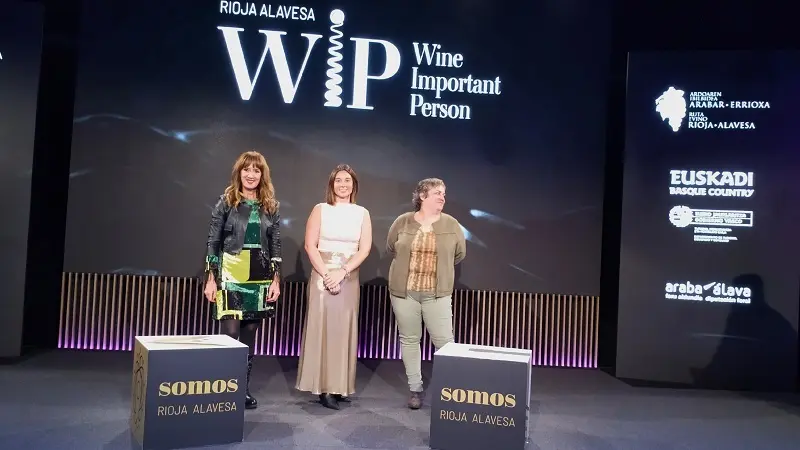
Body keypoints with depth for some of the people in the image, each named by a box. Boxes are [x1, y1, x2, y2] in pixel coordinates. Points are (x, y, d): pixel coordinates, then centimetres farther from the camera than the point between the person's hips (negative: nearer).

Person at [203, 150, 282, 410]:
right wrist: (211, 279, -5)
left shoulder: (271, 207, 7)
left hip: (260, 276, 3)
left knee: (249, 335, 8)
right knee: (230, 333, -8)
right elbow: (213, 242, 0)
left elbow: (276, 246, 8)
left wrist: (276, 280, 2)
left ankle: (243, 389, 18)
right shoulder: (226, 203, 0)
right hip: (231, 274, -3)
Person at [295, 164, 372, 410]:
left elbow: (365, 249, 0)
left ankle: (340, 386, 12)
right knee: (321, 328, -2)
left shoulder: (362, 213, 6)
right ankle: (324, 387, 4)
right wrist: (326, 274, -13)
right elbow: (310, 245, -3)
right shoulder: (320, 210, 3)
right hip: (322, 275, -1)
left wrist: (342, 272, -12)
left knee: (344, 330, 4)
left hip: (349, 278, 2)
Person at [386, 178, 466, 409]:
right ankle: (415, 389, 20)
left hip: (437, 293, -1)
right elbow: (390, 248, 13)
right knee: (409, 340, 8)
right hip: (404, 291, 1)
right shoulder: (403, 222, 0)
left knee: (444, 342, -1)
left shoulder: (451, 224, 0)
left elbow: (460, 254, 11)